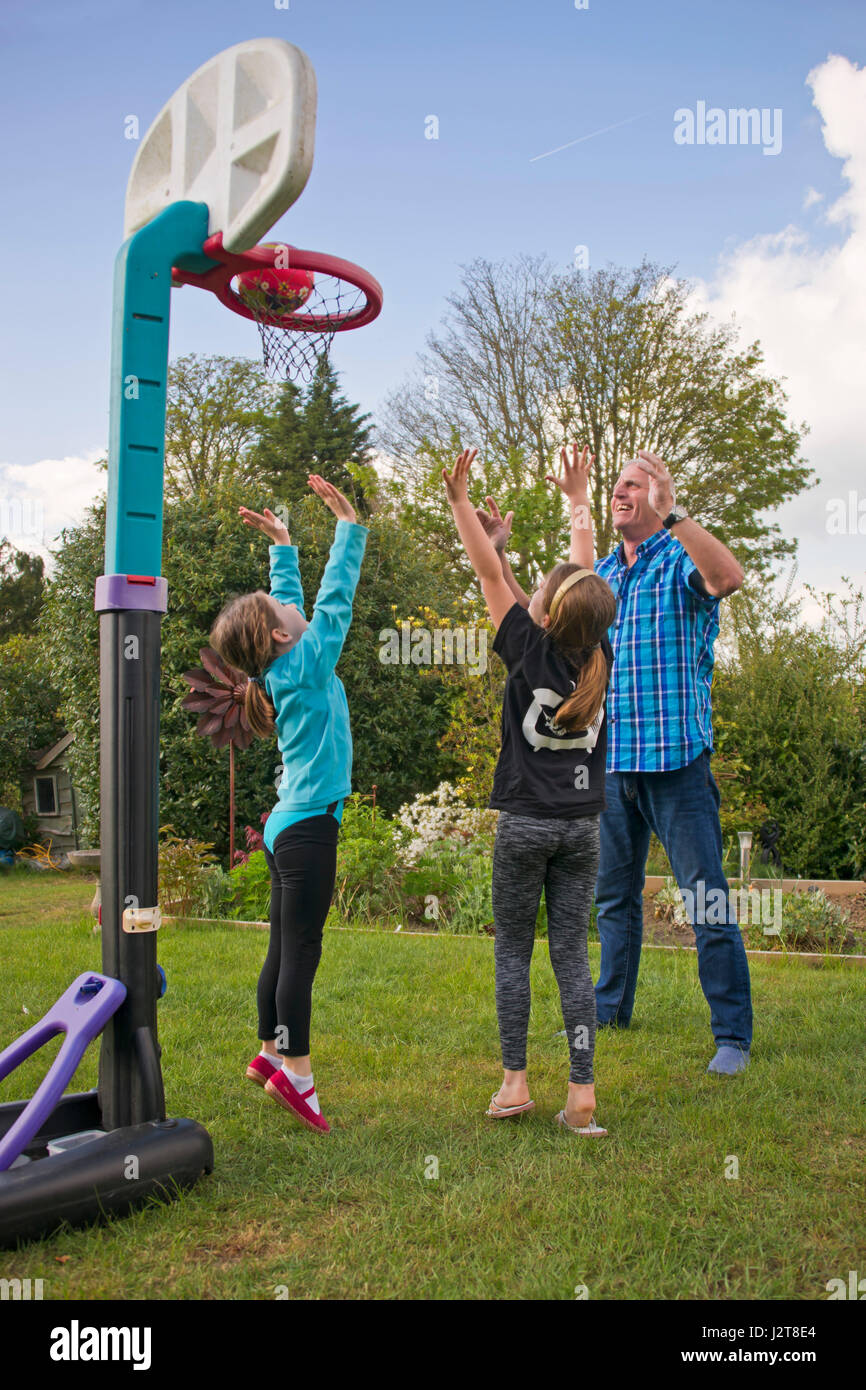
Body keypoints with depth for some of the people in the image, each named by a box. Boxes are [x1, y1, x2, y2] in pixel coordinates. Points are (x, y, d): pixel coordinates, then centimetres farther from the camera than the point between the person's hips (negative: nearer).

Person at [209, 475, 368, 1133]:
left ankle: (272, 1052, 24)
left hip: (289, 826, 9)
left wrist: (283, 546, 30)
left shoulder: (282, 670, 10)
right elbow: (335, 598, -12)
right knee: (301, 952, -7)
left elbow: (297, 601, 24)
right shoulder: (306, 665, -11)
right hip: (308, 829, -9)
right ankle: (295, 1072, -3)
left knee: (286, 948, 15)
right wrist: (348, 523, -8)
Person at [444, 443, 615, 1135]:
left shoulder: (532, 651, -12)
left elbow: (492, 576, -7)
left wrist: (461, 501, 1)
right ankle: (582, 1093, 6)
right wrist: (577, 498, 24)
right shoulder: (599, 655, -1)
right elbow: (586, 574, 12)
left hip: (526, 823, -4)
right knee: (572, 954, 7)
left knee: (513, 951, 9)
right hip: (582, 825, 4)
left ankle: (515, 1083, 12)